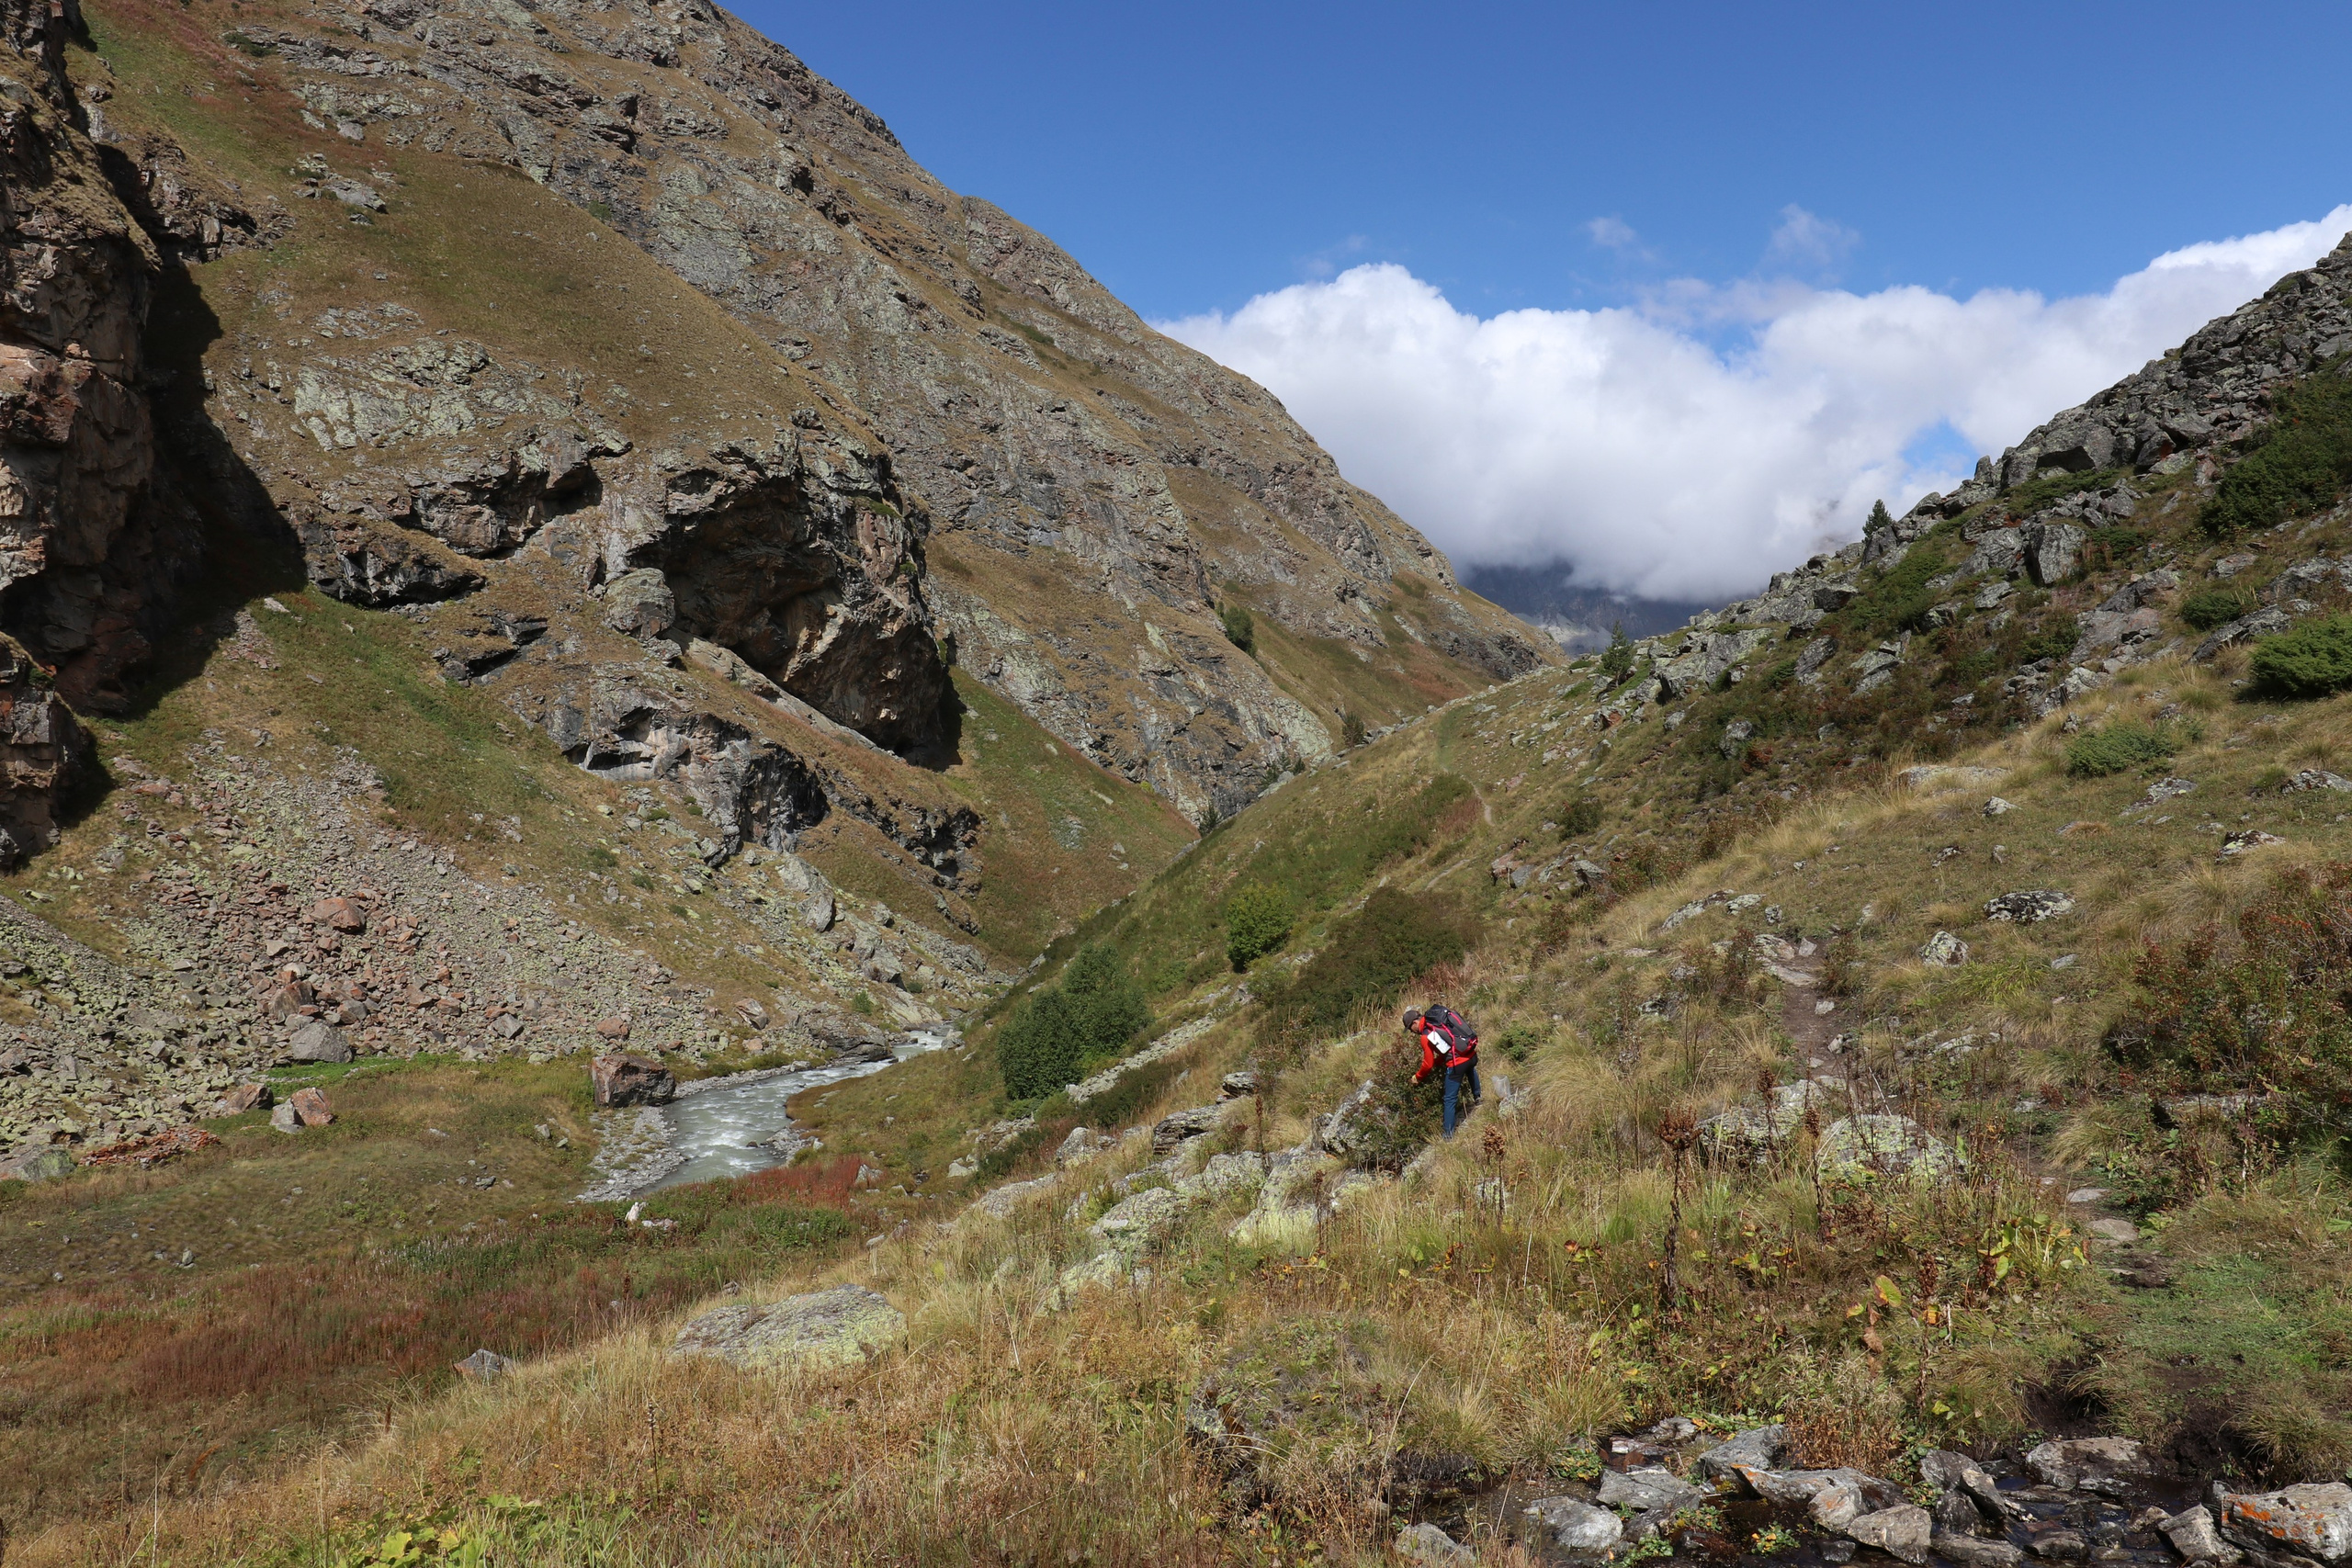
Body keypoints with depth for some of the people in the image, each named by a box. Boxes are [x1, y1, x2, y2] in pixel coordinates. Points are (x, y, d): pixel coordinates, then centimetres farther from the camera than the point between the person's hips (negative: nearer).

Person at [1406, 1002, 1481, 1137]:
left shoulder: (1426, 1036, -12)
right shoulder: (1439, 1018, 9)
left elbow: (1428, 1064, -3)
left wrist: (1418, 1077, 15)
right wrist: (1436, 1063, 23)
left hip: (1457, 1064, -8)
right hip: (1472, 1054, 8)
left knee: (1450, 1100, 7)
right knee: (1470, 1069, 45)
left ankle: (1448, 1135, 13)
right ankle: (1477, 1097, 61)